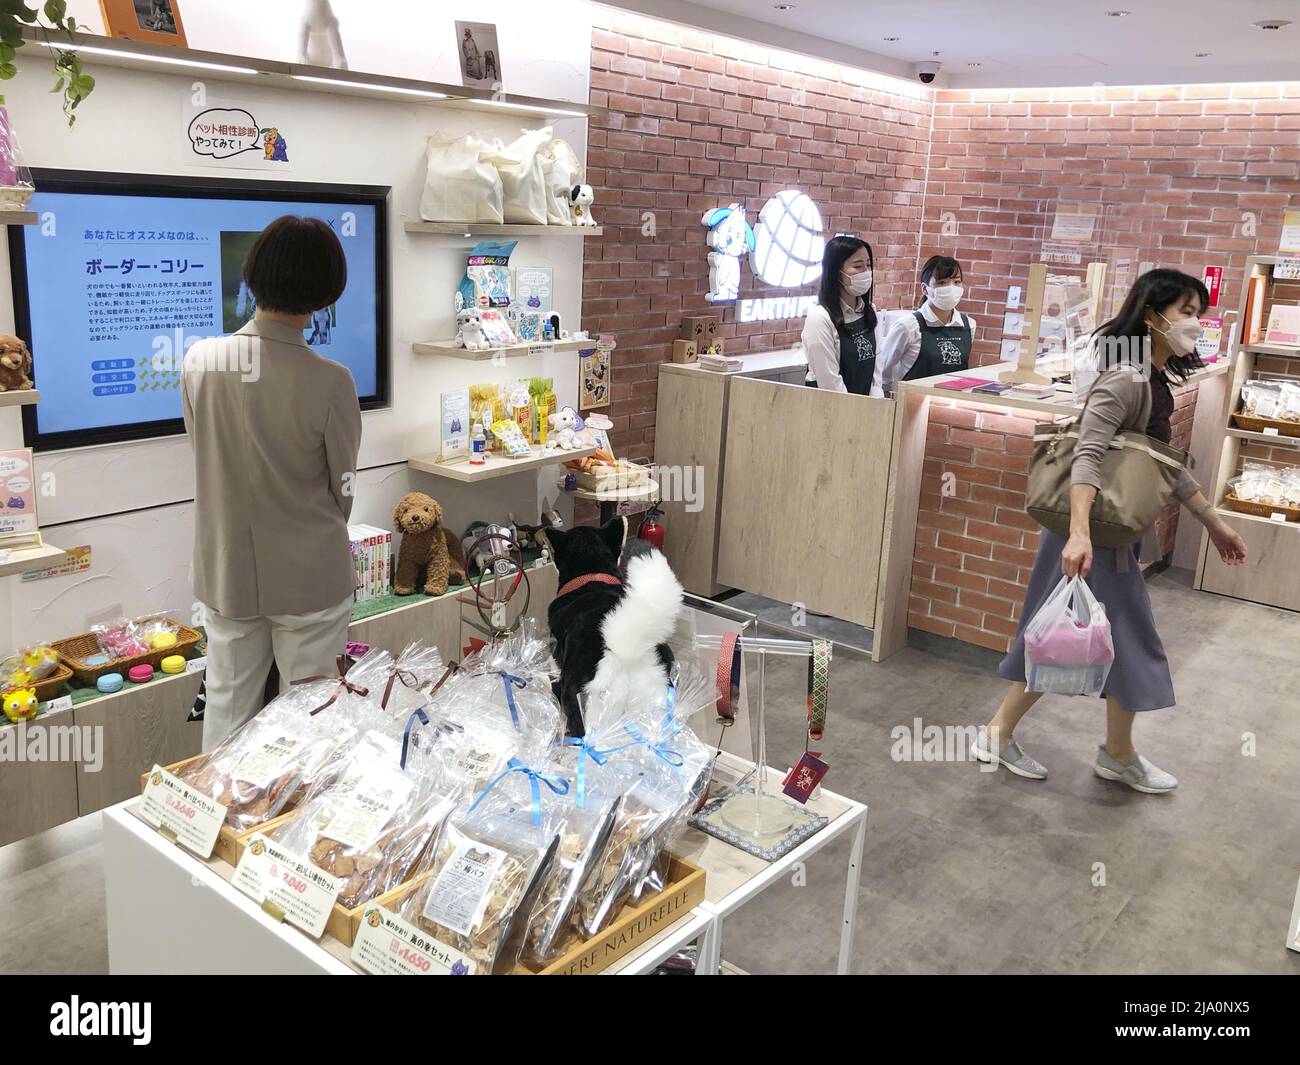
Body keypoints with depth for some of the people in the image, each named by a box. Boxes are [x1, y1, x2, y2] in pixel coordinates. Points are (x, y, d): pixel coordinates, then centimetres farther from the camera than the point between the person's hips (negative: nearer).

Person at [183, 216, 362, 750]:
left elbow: (202, 448, 5)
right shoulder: (330, 381, -20)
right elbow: (342, 489, -8)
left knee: (227, 710, 17)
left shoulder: (200, 360, -11)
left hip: (225, 571, 3)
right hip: (309, 578, -3)